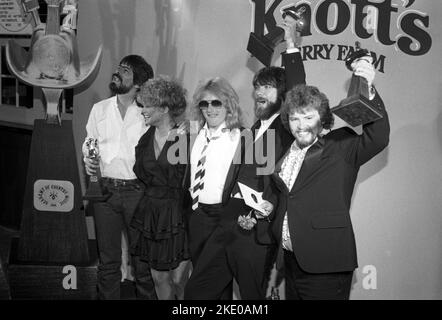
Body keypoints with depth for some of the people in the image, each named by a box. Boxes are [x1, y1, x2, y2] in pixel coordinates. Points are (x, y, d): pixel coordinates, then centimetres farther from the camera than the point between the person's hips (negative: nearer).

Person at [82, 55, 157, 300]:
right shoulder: (99, 109, 10)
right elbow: (89, 144, 17)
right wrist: (88, 160, -3)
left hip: (137, 191, -3)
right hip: (105, 189, 3)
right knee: (108, 259, 11)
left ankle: (146, 295, 21)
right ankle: (107, 297, 25)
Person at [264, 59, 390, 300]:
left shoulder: (340, 147, -5)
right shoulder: (285, 153, 12)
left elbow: (378, 138, -23)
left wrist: (368, 91, -34)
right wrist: (271, 203, 9)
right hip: (291, 260, 6)